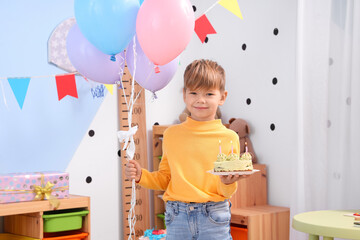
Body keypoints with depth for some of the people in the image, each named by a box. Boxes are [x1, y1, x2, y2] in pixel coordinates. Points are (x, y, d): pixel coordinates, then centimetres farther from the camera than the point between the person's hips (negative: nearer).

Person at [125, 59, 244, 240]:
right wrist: (141, 176, -2)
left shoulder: (229, 138, -1)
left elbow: (228, 192, 4)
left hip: (213, 219, -1)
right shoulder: (171, 134, 5)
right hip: (177, 218, 2)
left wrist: (228, 183, -18)